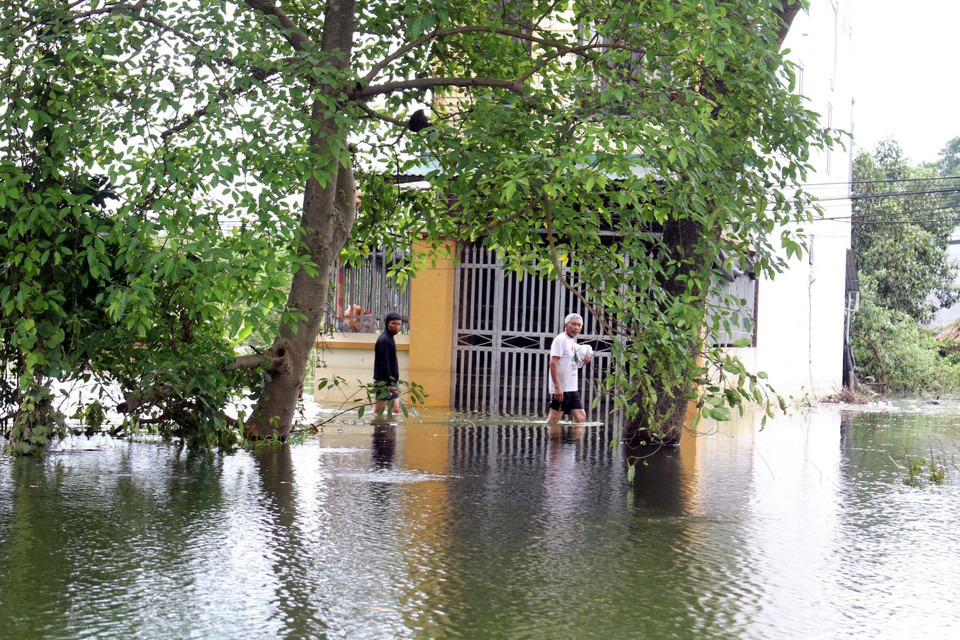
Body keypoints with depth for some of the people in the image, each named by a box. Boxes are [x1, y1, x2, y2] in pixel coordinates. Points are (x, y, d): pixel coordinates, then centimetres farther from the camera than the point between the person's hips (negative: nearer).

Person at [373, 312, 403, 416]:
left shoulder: (389, 338, 17)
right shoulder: (384, 340, -14)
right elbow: (383, 363, -20)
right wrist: (390, 383, -22)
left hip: (391, 381, 10)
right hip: (384, 382, -10)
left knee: (395, 409, 9)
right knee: (379, 411, -7)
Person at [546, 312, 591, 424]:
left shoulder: (573, 342, 17)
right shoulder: (560, 340, -10)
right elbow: (553, 363, -18)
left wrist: (583, 362, 2)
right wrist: (557, 387, -24)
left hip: (572, 388, 9)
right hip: (561, 388, -9)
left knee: (581, 417, 6)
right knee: (553, 419, -6)